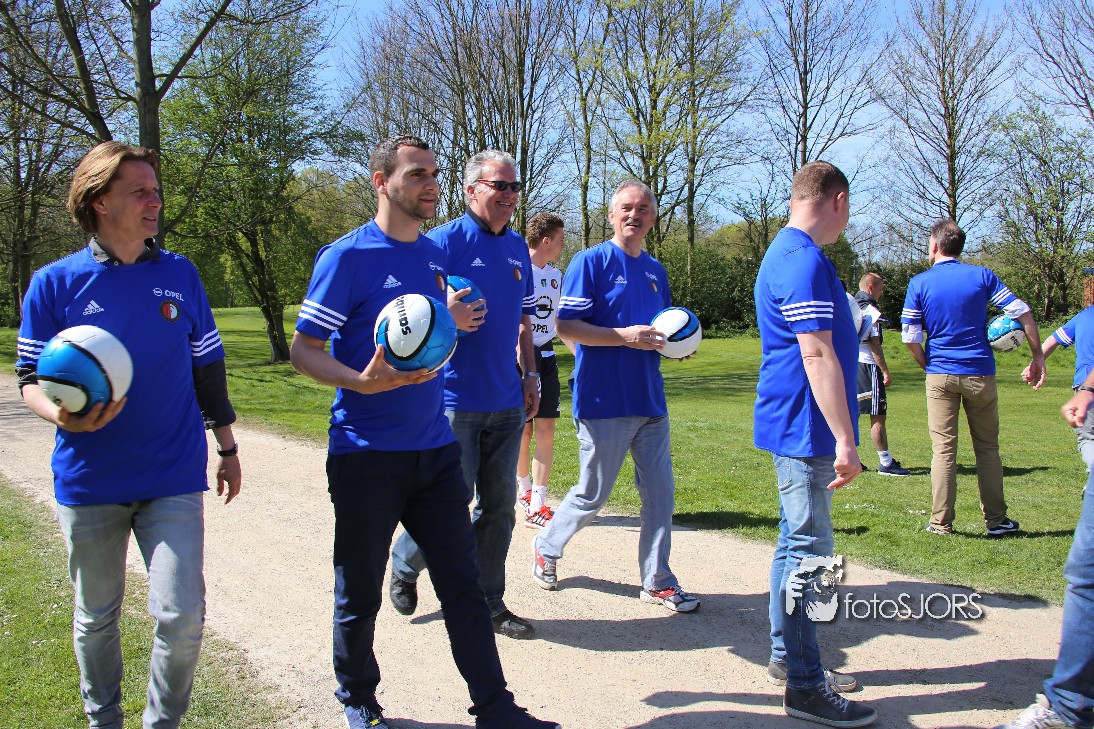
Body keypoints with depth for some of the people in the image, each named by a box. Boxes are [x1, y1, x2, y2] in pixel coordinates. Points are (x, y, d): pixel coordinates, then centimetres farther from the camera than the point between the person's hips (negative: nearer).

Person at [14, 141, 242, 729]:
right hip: (89, 482, 0)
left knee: (181, 614, -7)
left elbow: (207, 366, 11)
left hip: (173, 477, 1)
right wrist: (62, 414, -23)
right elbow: (31, 378, 0)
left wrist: (226, 447, 15)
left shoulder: (179, 274, 4)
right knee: (96, 618, 15)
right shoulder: (55, 282, -3)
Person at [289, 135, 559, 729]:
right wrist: (362, 381, -26)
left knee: (463, 586, 7)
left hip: (435, 450, 5)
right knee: (359, 596, 10)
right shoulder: (346, 257, -9)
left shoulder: (434, 255, 11)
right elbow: (303, 351, -11)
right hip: (366, 455, -5)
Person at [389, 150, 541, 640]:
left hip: (506, 402, 6)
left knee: (500, 506, 10)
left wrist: (531, 376, 14)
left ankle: (488, 603, 22)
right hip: (455, 399, -6)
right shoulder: (444, 242, -8)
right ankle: (404, 568, 28)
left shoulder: (518, 248, 13)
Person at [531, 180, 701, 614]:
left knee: (660, 493, 7)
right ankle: (547, 547, 30)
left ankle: (657, 582, 19)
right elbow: (566, 327, -14)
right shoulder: (590, 262, -6)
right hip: (604, 402, -6)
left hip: (650, 401, 6)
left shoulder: (656, 271, 15)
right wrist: (625, 336, -21)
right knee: (592, 495, 4)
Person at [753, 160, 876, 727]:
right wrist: (845, 440, -23)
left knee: (796, 543, 17)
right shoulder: (805, 261, -17)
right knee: (809, 551, -5)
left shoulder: (787, 253, 17)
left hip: (797, 429, 11)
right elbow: (817, 355, -24)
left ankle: (789, 657, 29)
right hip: (806, 429, -11)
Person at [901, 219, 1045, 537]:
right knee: (987, 447, 11)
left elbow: (910, 337, -5)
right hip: (980, 373, 1)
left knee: (943, 450, 4)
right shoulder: (983, 275, 1)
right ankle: (996, 520, 15)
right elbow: (1022, 312, -3)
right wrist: (1038, 355, 5)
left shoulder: (920, 283, -3)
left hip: (940, 375, -1)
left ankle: (941, 522, 5)